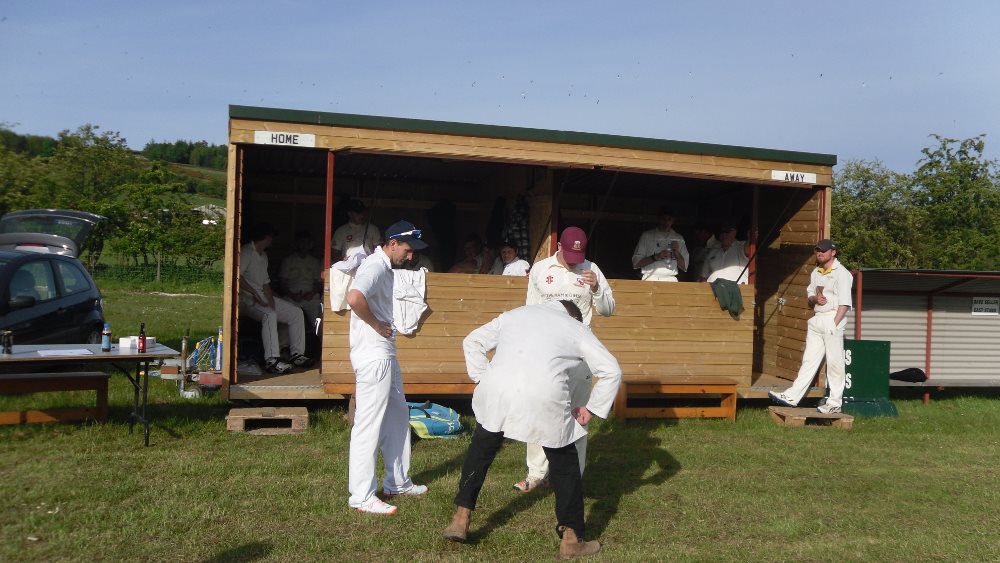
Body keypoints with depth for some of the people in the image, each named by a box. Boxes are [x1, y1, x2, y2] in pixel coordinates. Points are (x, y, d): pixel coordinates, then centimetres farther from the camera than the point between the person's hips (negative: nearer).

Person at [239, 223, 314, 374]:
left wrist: (272, 302, 2)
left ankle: (297, 354, -1)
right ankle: (272, 360, -39)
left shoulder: (263, 256, 21)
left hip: (262, 296, 9)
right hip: (247, 298, -9)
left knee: (296, 312, 0)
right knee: (269, 315, -36)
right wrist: (254, 293, -25)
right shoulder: (246, 252, -9)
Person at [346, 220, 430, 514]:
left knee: (397, 416, 19)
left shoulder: (385, 267, 15)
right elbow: (354, 297, -34)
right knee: (369, 424, -5)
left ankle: (397, 481, 32)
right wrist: (377, 325, -20)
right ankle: (362, 496, 3)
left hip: (385, 355, 11)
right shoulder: (375, 267, -16)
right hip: (372, 355, -11)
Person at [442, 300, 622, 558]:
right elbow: (611, 371, 15)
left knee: (481, 450, 27)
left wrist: (482, 378, 24)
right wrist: (591, 409, 19)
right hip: (545, 399, -2)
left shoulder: (516, 314, 30)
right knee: (565, 465, 18)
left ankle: (460, 520, 30)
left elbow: (472, 341, 29)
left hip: (497, 391, 2)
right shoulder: (576, 328, 23)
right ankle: (572, 539, 24)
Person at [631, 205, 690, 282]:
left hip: (671, 281, 2)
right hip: (650, 280, -2)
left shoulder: (679, 239, 14)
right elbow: (636, 262, 1)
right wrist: (656, 257, -11)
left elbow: (684, 267, 12)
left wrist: (677, 253, -4)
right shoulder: (647, 236, 7)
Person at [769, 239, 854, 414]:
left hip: (833, 319, -7)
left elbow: (845, 303, -12)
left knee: (835, 362, -3)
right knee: (809, 360, 7)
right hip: (817, 319, 7)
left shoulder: (842, 273, -7)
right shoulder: (815, 273, 17)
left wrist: (834, 324, -19)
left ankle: (835, 403, 3)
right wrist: (814, 298, 0)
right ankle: (792, 397, 5)